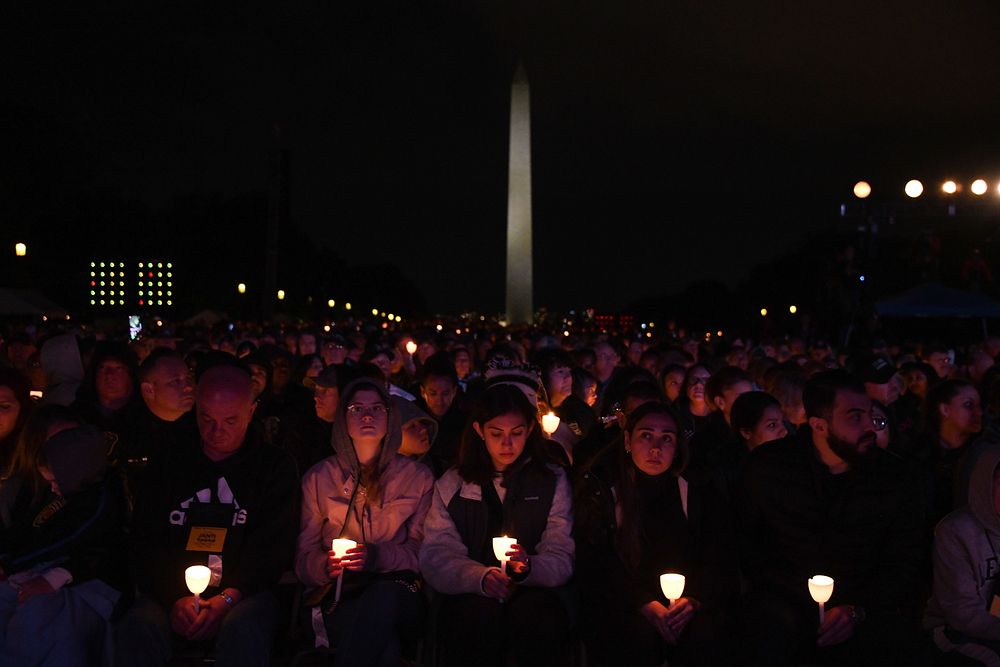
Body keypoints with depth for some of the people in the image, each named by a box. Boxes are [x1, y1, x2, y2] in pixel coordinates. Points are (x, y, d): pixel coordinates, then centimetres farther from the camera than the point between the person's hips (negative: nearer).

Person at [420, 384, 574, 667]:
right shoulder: (451, 485, 10)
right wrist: (481, 577, -23)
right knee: (482, 611, -33)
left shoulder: (553, 481, 10)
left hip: (533, 593, 0)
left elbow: (562, 559, 1)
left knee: (533, 610, -33)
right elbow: (435, 558, -3)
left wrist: (528, 567, -22)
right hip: (469, 597, 0)